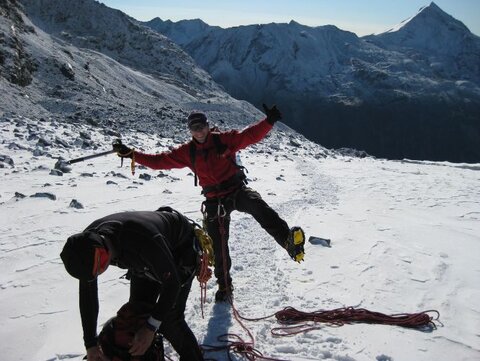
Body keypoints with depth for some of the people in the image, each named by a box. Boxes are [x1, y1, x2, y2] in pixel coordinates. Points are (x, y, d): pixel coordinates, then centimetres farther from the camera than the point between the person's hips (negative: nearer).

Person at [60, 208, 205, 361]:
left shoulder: (142, 239, -46)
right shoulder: (86, 241, -24)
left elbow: (172, 282, -31)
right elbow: (87, 292, -13)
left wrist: (151, 327, -29)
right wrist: (91, 345, -12)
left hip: (181, 248, -6)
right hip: (149, 257, 7)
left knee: (169, 319, -11)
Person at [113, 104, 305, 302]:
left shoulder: (224, 139, -5)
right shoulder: (187, 152, 3)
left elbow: (250, 135, -14)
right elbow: (160, 161, 5)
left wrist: (269, 121, -30)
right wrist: (131, 154, 0)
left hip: (237, 190, -3)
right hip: (214, 200, 3)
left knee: (257, 205, -37)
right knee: (219, 246, 6)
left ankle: (288, 239, -46)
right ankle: (224, 285, 23)